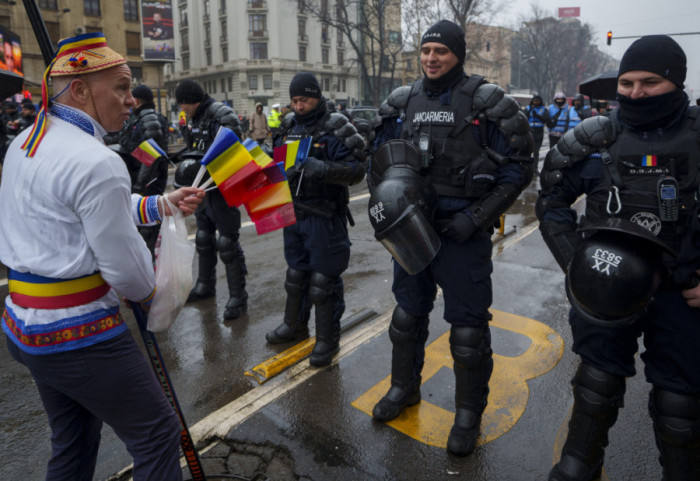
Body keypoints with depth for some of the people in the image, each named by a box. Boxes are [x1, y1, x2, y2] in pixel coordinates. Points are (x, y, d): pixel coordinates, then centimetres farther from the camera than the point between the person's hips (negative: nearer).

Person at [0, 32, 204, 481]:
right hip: (79, 333, -10)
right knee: (158, 434, 4)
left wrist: (161, 204, 10)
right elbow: (125, 266, -19)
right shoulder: (97, 162, -23)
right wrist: (148, 293, 2)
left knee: (74, 442, 25)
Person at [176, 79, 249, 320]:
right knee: (204, 238, 19)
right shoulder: (198, 119, 13)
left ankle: (238, 296, 5)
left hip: (223, 189, -9)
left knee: (227, 242, -5)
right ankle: (205, 285, 35)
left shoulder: (223, 117, -16)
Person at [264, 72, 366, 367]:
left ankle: (328, 339, 18)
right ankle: (294, 323, 40)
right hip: (293, 213, 7)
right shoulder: (288, 127, 10)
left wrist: (323, 168, -32)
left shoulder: (336, 129, -10)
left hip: (324, 217, -6)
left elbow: (357, 170, -18)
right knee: (296, 273, 20)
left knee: (323, 279, 1)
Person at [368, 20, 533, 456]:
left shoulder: (485, 102, -8)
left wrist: (476, 217, -15)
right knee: (407, 313, 18)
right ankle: (405, 387, 41)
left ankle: (469, 413, 26)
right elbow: (384, 159, 18)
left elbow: (519, 166, -7)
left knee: (468, 327, 4)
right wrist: (386, 199, 0)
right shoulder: (404, 102, 7)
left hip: (464, 233, -5)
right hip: (411, 227, 5)